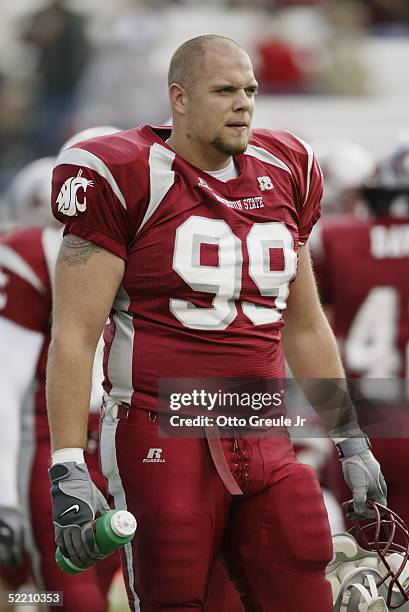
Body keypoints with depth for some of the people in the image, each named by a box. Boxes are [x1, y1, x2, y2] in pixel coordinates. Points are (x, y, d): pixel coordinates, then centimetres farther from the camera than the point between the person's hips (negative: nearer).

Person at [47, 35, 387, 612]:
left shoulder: (282, 174, 11)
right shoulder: (127, 180, -7)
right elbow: (74, 337, -8)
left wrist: (351, 440, 21)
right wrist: (68, 472, -14)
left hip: (263, 445, 5)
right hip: (161, 438, -5)